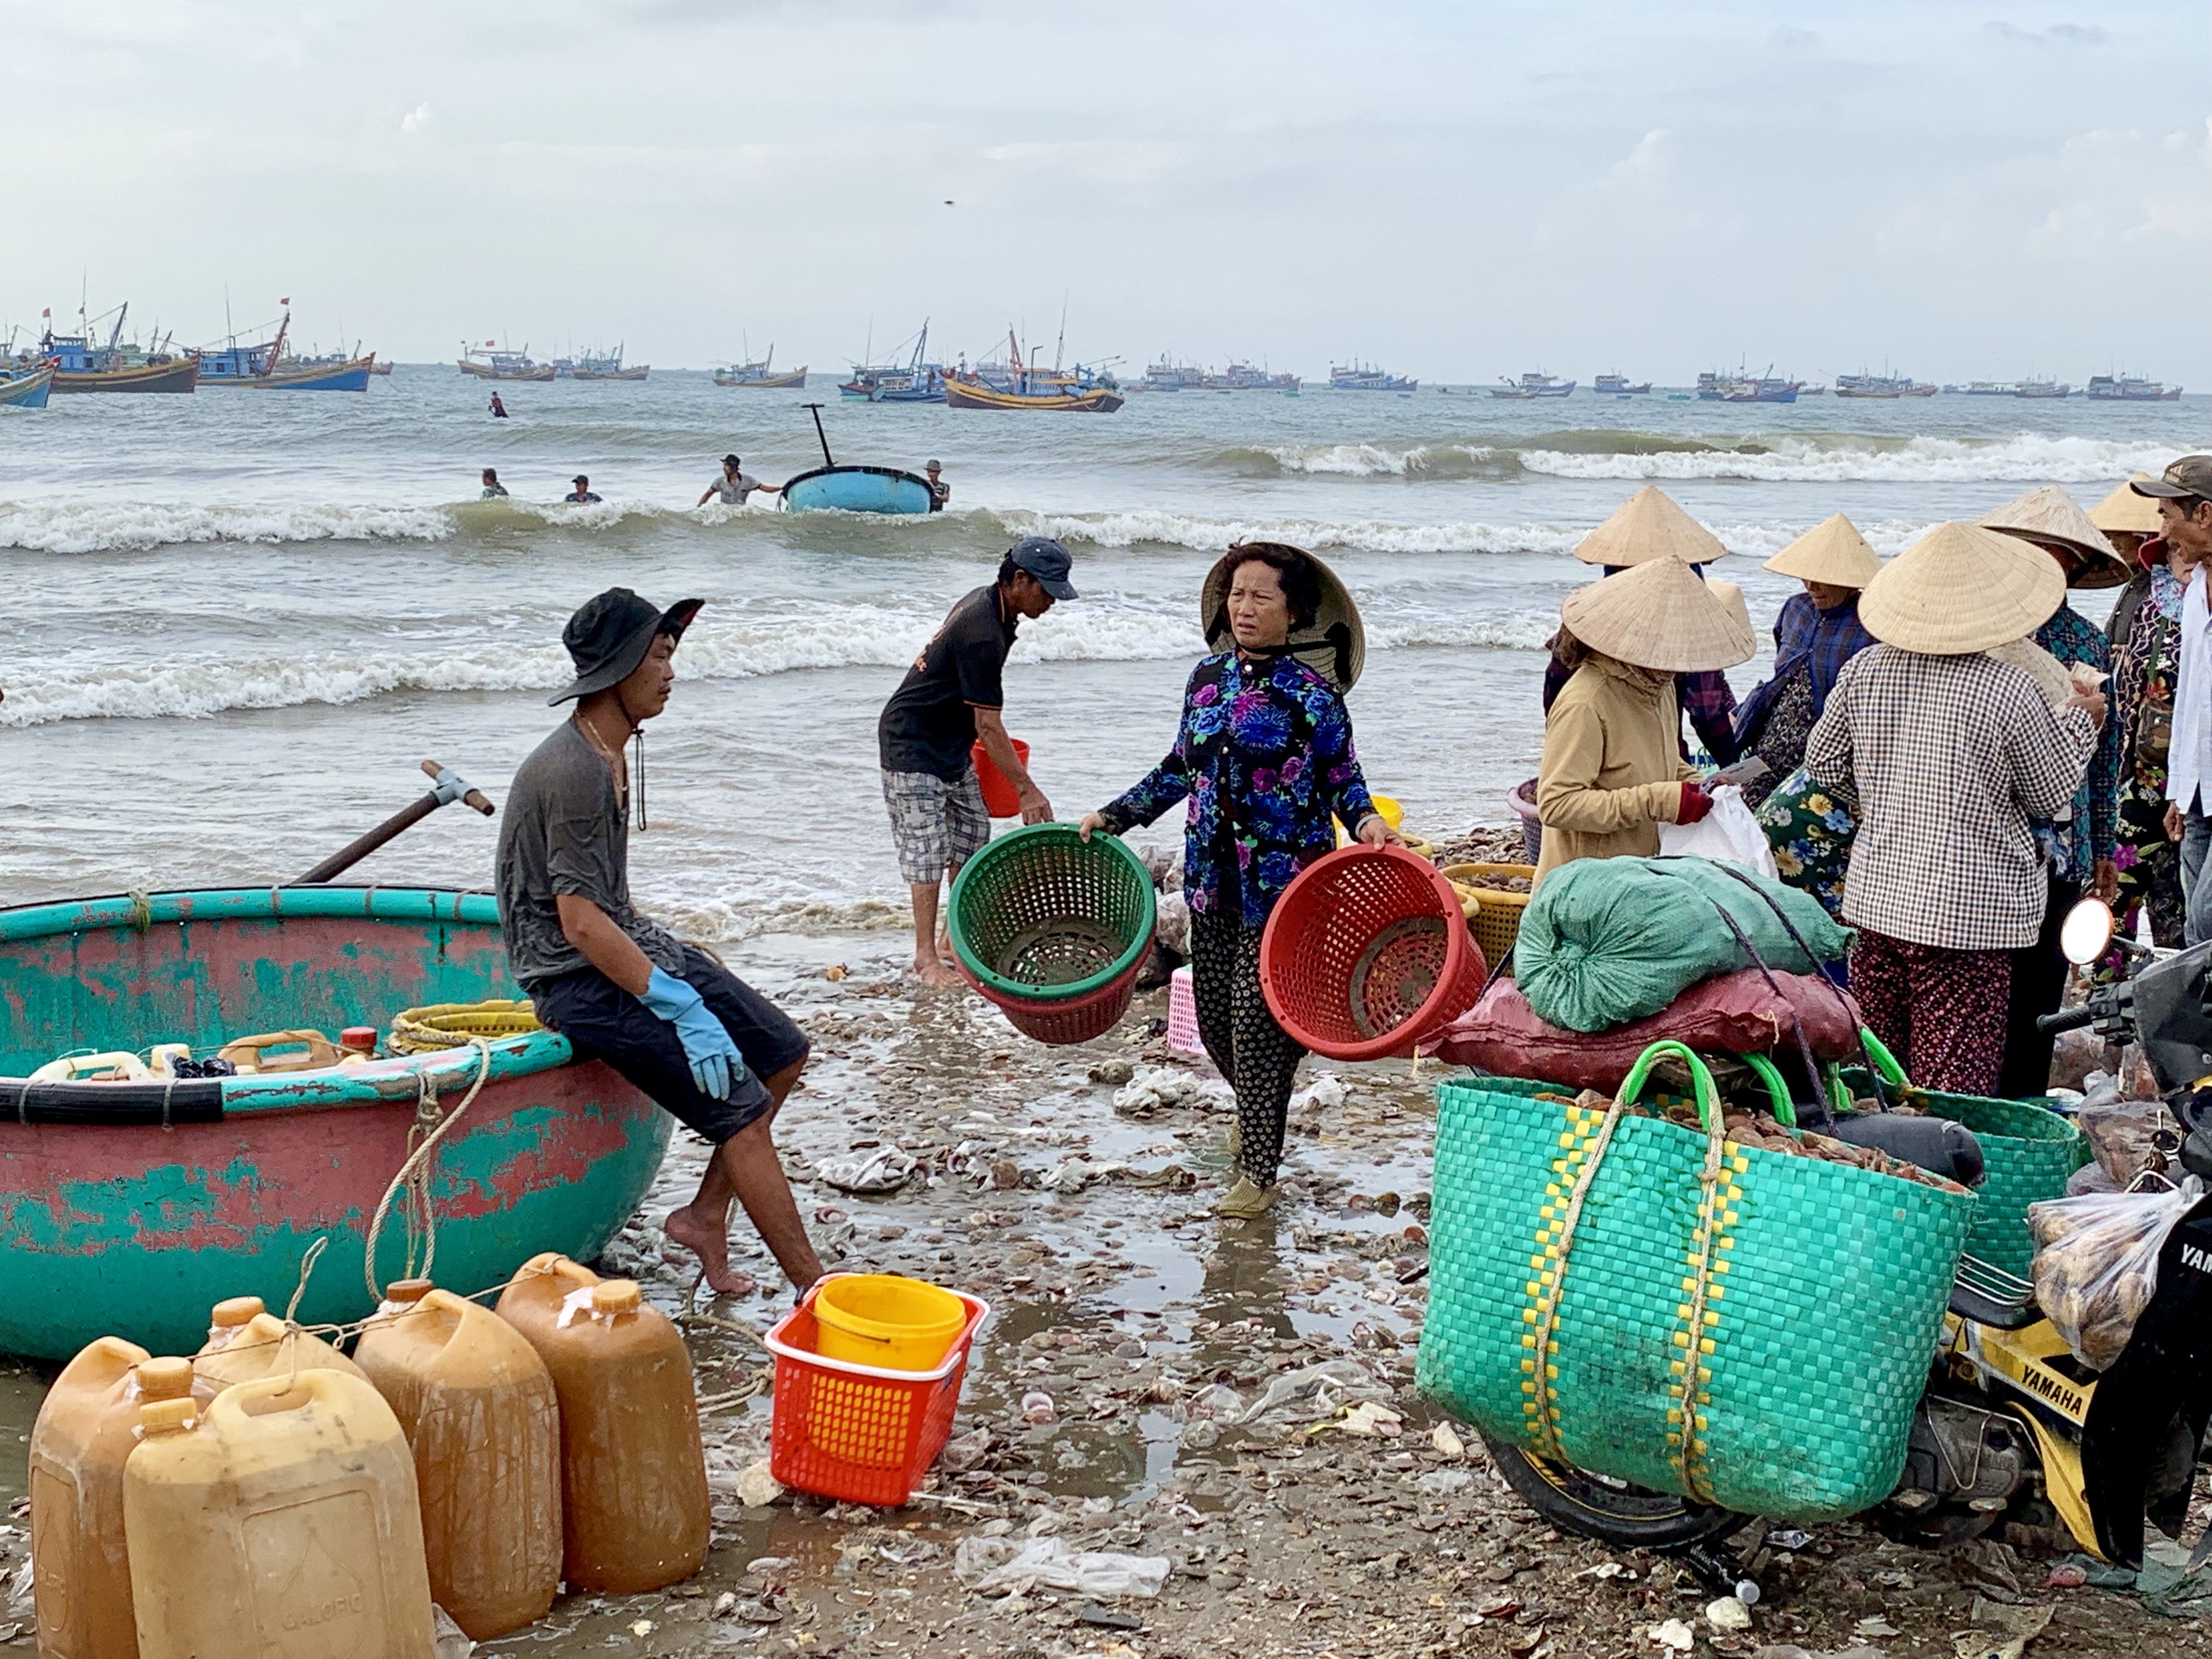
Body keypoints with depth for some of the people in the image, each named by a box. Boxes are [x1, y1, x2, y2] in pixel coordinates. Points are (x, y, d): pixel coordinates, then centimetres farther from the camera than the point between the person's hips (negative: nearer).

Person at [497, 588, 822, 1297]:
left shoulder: (608, 754, 11)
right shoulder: (573, 770, -22)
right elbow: (581, 923, -26)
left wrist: (678, 968, 17)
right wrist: (682, 1010, -26)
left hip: (628, 944, 10)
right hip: (577, 976, -10)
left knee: (782, 1052, 11)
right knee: (742, 1111, -15)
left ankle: (705, 1216, 18)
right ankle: (815, 1293, -10)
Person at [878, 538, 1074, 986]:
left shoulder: (987, 604, 3)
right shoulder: (983, 633, -28)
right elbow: (988, 725, -27)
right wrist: (1026, 789, -24)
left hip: (951, 746, 10)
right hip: (914, 747, -10)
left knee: (973, 838, 11)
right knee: (928, 851, -8)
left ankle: (955, 940, 20)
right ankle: (926, 958, -2)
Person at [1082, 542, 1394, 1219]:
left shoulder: (1311, 693, -9)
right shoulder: (1208, 680, 7)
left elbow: (1342, 780, -5)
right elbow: (1180, 770, 17)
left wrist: (1367, 820, -24)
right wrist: (1113, 816, 15)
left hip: (1283, 881, -6)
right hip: (1213, 877, 6)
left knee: (1257, 1017, -6)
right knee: (1214, 1014, 12)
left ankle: (1258, 1170, 6)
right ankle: (1259, 1112, 41)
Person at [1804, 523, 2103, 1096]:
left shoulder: (1865, 670, 0)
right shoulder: (2012, 691, -13)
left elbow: (1822, 759, 14)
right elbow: (2050, 796, 0)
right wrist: (2079, 721, 16)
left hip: (1876, 893, 5)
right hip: (1968, 908, -5)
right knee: (1953, 1086, -1)